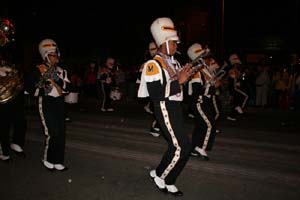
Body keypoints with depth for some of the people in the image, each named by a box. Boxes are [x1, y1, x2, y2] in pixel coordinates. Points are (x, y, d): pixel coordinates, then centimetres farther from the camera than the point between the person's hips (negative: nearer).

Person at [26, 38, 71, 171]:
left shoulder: (61, 70, 9)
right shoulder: (39, 70, -8)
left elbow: (68, 86, 0)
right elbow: (30, 88, -11)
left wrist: (57, 80, -15)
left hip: (59, 103, 6)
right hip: (46, 104, -5)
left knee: (61, 133, 5)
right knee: (52, 133, -8)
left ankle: (58, 161, 19)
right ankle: (47, 160, 17)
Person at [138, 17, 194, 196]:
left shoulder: (174, 62, 12)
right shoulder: (154, 65, -14)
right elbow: (155, 94, -22)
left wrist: (186, 75, 3)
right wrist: (179, 81, -21)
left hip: (176, 107, 9)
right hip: (165, 109, -9)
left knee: (177, 147, 13)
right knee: (182, 147, -9)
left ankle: (168, 183, 30)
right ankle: (158, 174, 14)